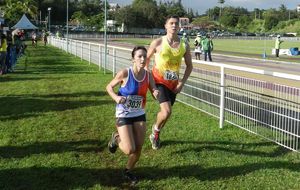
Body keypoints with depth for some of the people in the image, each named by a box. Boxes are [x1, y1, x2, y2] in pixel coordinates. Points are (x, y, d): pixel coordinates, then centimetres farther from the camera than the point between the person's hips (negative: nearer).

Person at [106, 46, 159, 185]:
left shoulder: (148, 75, -7)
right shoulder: (125, 73, -19)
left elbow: (154, 91, -6)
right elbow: (109, 87, -6)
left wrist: (156, 94, -30)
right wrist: (116, 97, -25)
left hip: (139, 115, 4)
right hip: (124, 115, -4)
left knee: (138, 149, 4)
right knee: (129, 150, -10)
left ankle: (128, 171, 32)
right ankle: (116, 138, 24)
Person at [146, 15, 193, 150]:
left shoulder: (184, 46, -1)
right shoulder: (158, 42, -9)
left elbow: (189, 66, 9)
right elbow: (147, 58, 5)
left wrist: (182, 83, 0)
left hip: (173, 84, 4)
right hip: (159, 81, -4)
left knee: (165, 112, 14)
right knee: (167, 112, -18)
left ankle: (155, 135, 41)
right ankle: (156, 128, 15)